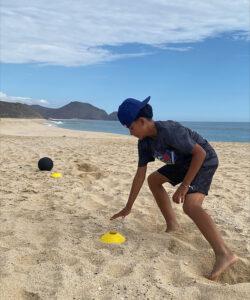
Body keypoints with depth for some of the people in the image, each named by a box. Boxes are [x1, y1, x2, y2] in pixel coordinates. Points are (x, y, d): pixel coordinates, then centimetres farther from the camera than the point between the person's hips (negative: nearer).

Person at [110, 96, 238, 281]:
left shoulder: (169, 130, -31)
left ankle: (224, 254, -31)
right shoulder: (144, 142, -5)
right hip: (185, 162, 9)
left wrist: (184, 186, -27)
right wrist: (128, 207, 2)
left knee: (190, 205, -27)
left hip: (204, 160, -9)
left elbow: (200, 153, -27)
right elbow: (140, 175, 0)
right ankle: (172, 225, 18)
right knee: (154, 180, 15)